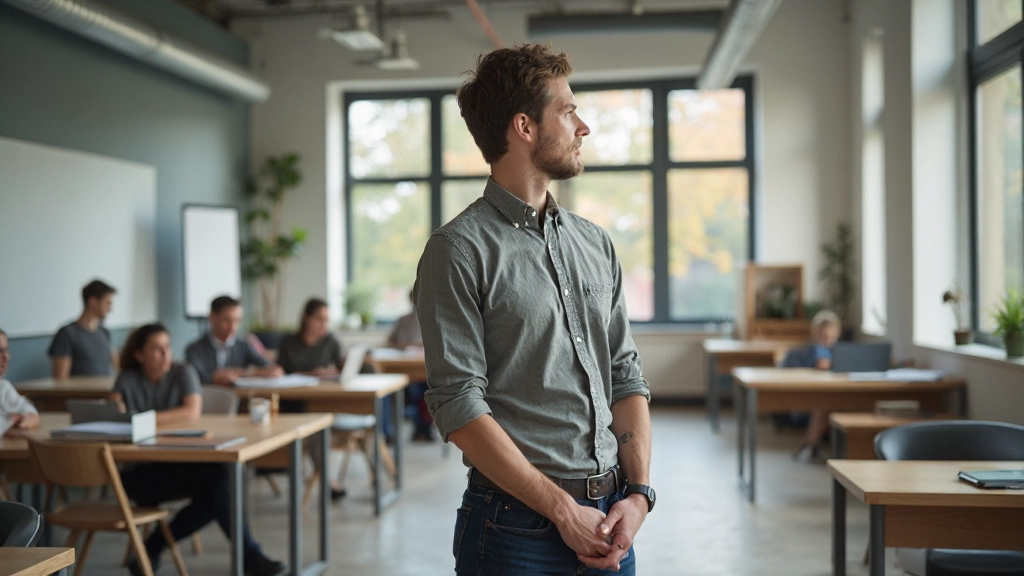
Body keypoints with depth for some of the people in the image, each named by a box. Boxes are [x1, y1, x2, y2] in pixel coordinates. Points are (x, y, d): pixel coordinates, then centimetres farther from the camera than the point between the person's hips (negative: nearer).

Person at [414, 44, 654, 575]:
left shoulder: (595, 244, 11)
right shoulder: (460, 250, -10)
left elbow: (625, 375, 10)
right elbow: (459, 407, -15)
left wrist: (639, 493, -3)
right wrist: (562, 508, -16)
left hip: (610, 519, 6)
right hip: (518, 526, -6)